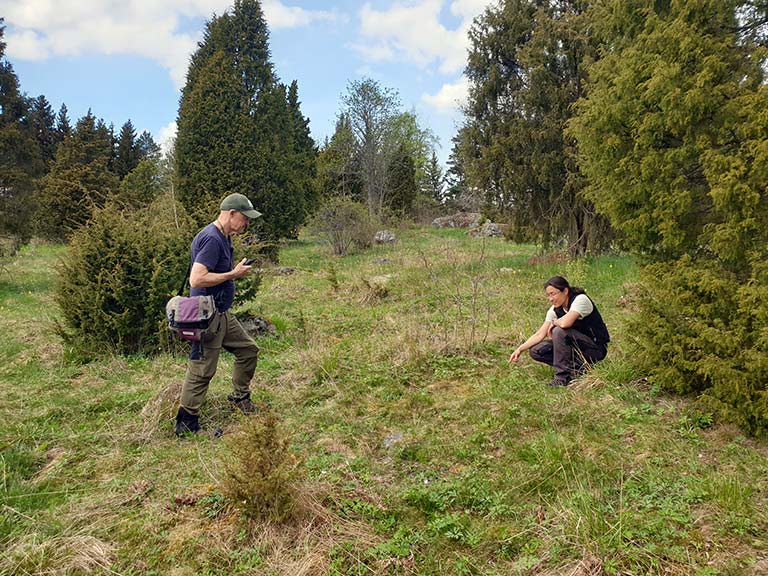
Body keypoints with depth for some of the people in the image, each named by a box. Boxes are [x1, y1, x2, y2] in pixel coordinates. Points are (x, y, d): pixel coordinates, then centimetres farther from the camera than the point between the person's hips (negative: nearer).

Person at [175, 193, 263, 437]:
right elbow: (197, 279, -28)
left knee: (248, 349, 17)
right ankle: (186, 423, 11)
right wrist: (233, 274, -20)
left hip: (222, 315, 10)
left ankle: (240, 397, 33)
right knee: (201, 370, -2)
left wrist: (236, 270, 10)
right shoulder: (211, 239, -21)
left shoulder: (223, 237, 12)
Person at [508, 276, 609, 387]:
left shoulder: (581, 299, -20)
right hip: (577, 347, 7)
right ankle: (578, 368, -3)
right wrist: (520, 349, -13)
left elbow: (565, 323, -38)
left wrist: (553, 323, -15)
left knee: (559, 331, -30)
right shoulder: (555, 310, 0)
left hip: (596, 349, -7)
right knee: (536, 351, -7)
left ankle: (563, 377, -20)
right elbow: (540, 334, -2)